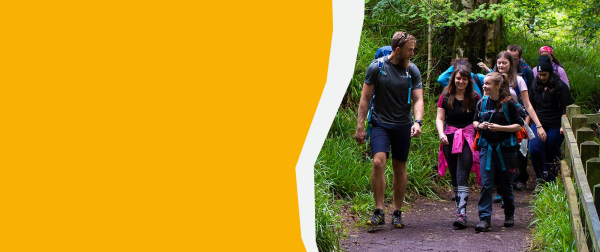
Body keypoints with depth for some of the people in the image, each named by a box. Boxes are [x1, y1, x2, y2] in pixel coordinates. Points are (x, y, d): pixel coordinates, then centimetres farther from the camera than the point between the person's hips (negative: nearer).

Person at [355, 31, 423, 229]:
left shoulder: (412, 71, 3)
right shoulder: (377, 67, -4)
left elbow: (418, 99, 1)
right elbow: (365, 98, -1)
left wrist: (417, 121, -18)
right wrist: (360, 126, -5)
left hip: (403, 125, 3)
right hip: (380, 123, -2)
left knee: (400, 167, 6)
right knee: (379, 161, -19)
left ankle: (397, 213, 17)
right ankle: (379, 211, -13)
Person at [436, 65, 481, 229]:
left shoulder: (474, 98, 3)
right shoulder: (445, 97, 6)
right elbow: (439, 118, 3)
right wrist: (441, 133, -14)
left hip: (468, 139, -3)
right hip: (450, 139, 3)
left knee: (462, 176, -14)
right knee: (454, 177, 10)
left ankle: (462, 213, -21)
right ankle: (459, 208, 22)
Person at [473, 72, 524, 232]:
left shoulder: (509, 104, -7)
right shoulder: (482, 103, 5)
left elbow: (518, 126, -6)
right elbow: (475, 122, 17)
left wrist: (500, 127, -18)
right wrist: (480, 125, -6)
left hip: (506, 148, -2)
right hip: (487, 147, 2)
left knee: (506, 183, 10)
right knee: (486, 184, -8)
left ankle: (509, 215, 30)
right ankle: (484, 219, -10)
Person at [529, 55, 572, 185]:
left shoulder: (561, 87, -2)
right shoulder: (535, 86, 11)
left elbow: (565, 109, -4)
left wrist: (564, 126, -14)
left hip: (555, 126, -3)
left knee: (552, 155, 0)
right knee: (535, 149, -18)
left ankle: (550, 182, 12)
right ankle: (541, 177, -6)